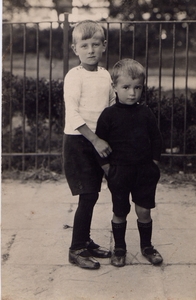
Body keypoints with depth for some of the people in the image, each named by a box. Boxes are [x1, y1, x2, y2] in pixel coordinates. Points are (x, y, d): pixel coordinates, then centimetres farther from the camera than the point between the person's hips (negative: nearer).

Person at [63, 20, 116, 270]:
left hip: (98, 142, 7)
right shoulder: (74, 76, -12)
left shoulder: (105, 75, 8)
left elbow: (113, 107, 16)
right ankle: (76, 250, 3)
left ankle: (86, 242, 27)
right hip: (78, 140, -6)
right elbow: (72, 114, -19)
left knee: (92, 195, 12)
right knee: (88, 195, -8)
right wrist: (95, 139, -22)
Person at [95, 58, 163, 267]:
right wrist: (108, 169, -7)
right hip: (119, 171, -2)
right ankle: (119, 249, 25)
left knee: (144, 211, 8)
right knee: (120, 213, 9)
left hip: (145, 171, 2)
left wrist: (153, 164, 3)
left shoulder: (145, 113, 2)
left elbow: (156, 139, 9)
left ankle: (146, 246, 27)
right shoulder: (109, 115, -7)